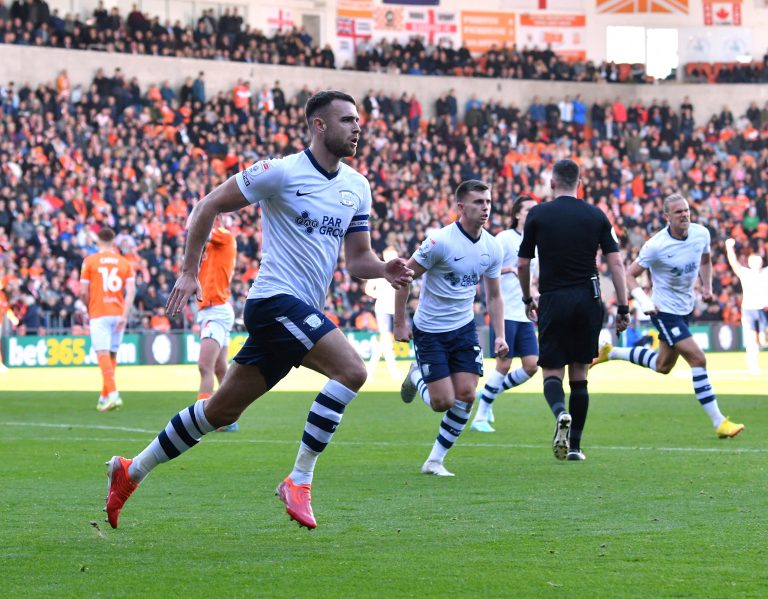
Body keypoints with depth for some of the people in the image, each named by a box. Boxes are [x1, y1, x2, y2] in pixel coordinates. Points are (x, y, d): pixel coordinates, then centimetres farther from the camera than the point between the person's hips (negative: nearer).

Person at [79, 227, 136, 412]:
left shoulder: (90, 261, 1)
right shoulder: (124, 263, 8)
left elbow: (83, 292, -1)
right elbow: (131, 291, -3)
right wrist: (124, 315, -7)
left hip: (99, 314, -4)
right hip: (118, 313, 4)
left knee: (103, 354, -11)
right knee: (112, 355, 14)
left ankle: (112, 394, -28)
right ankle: (104, 398, 21)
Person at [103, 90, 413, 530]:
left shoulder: (357, 187, 12)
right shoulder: (281, 172, -9)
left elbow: (358, 258, 16)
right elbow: (209, 206, -3)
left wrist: (385, 270, -7)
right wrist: (190, 272, -5)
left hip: (304, 312, 8)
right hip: (277, 300, -8)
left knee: (223, 411, 13)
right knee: (351, 370, -24)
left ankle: (132, 471, 25)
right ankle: (299, 481, -18)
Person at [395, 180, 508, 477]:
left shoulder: (492, 247, -1)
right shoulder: (440, 241, -19)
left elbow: (494, 295, 10)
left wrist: (500, 335, 0)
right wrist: (399, 323, -11)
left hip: (464, 329, 5)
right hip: (430, 331, -5)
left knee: (466, 396, -6)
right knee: (443, 402, -8)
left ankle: (435, 460, 9)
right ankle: (416, 377, 28)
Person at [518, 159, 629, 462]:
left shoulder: (538, 214, 0)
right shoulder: (597, 216, 4)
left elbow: (522, 264, 2)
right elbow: (616, 262, -2)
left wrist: (528, 299, 19)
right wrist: (623, 308, 2)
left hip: (552, 301, -2)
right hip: (588, 301, 2)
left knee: (552, 372, 4)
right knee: (579, 375, 12)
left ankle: (560, 414, -28)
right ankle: (575, 446, 12)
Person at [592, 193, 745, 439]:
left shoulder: (701, 234, -5)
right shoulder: (656, 246, -22)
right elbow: (630, 275, -13)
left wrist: (707, 286, 1)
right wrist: (644, 301, -27)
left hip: (685, 307, 7)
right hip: (665, 310, -7)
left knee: (663, 366, 19)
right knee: (697, 359, -17)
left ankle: (611, 353, 39)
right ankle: (719, 423, -13)